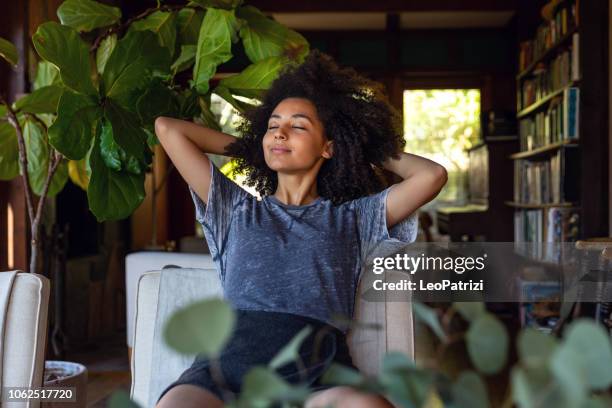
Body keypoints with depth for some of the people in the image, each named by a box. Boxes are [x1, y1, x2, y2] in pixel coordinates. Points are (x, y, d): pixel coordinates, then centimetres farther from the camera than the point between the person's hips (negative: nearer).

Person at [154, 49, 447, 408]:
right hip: (232, 355, 1)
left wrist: (373, 151, 30)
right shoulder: (237, 209, 27)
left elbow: (432, 176, 15)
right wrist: (246, 146, 37)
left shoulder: (352, 217, 24)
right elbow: (167, 128, 29)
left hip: (319, 367, 0)